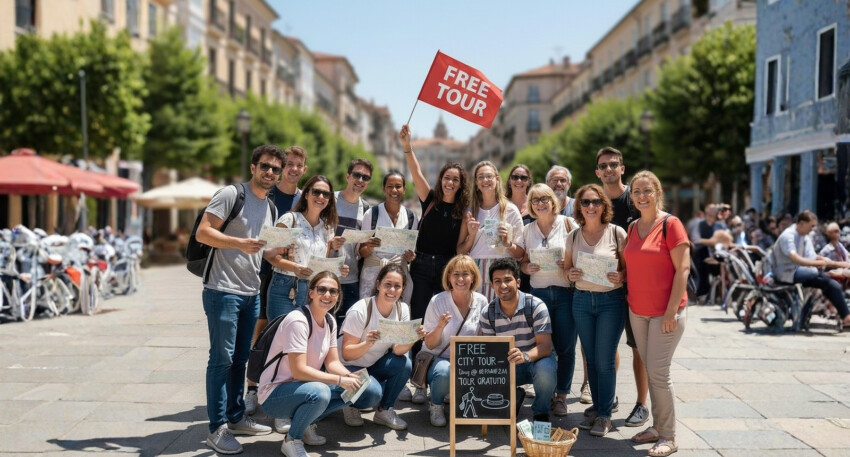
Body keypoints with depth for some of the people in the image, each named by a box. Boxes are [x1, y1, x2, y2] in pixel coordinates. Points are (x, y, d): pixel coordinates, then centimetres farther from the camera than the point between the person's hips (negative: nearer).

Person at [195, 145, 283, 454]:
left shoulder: (270, 207, 15)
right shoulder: (231, 194, -9)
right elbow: (203, 232, -15)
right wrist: (240, 243, -25)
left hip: (252, 293, 8)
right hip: (223, 291, -8)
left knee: (240, 358, 15)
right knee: (222, 358, -4)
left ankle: (236, 417, 26)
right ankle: (217, 429, 3)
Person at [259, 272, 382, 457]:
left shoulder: (330, 321, 4)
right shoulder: (298, 321, -23)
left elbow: (333, 362, 4)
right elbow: (299, 371, -28)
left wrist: (351, 377, -17)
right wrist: (340, 380, -28)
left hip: (309, 386, 8)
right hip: (275, 393, -8)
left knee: (363, 388, -5)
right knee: (319, 393, -38)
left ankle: (307, 423, 9)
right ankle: (292, 440, -9)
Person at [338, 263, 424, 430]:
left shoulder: (402, 309, -10)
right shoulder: (360, 311, -25)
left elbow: (398, 351, -15)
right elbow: (346, 354, -22)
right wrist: (367, 343, -41)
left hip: (376, 363, 5)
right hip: (351, 366, -5)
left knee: (405, 365, -24)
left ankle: (385, 410, -1)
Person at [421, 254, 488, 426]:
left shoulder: (481, 302, -3)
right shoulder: (437, 301, -10)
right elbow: (429, 344, -9)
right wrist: (440, 326, -28)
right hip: (437, 359, -2)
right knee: (444, 372, -36)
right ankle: (436, 406, -2)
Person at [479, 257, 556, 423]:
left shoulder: (536, 306, -17)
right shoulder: (487, 314, -6)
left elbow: (545, 346, -23)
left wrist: (525, 356, -45)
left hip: (536, 359, -2)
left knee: (545, 371, -38)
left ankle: (541, 413, -5)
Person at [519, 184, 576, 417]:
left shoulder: (568, 223, 1)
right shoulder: (527, 231, 10)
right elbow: (522, 262, 15)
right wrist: (527, 267, -6)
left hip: (566, 291, -2)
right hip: (538, 292, 2)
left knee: (565, 346, 0)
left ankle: (561, 396, 13)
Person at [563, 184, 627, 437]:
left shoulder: (616, 233, -5)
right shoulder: (574, 236, 5)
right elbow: (566, 266, 13)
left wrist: (621, 277, -22)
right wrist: (570, 274, -9)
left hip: (611, 300, -4)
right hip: (581, 300, 4)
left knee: (605, 360, -2)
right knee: (591, 359, 10)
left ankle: (604, 415, 9)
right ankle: (596, 408, 23)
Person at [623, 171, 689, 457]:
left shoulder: (671, 224, -10)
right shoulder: (632, 227, 9)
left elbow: (683, 269, -14)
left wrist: (671, 311, -17)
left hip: (665, 312, -6)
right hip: (638, 311, 6)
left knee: (658, 372, -6)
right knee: (650, 370, 12)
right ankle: (657, 427, 23)